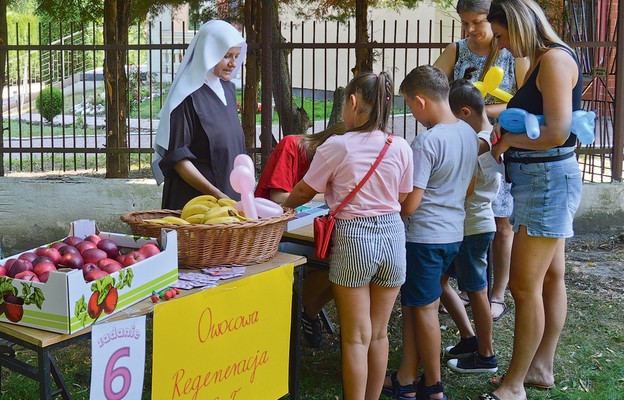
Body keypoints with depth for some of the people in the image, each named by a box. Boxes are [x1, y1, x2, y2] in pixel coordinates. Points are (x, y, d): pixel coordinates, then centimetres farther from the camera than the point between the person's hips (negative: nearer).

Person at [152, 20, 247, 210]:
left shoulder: (227, 90, 9)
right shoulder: (188, 97, -14)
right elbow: (177, 158, -16)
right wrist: (215, 194, -22)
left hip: (230, 193, 7)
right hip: (194, 197, -7)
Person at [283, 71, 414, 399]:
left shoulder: (336, 147, -11)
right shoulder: (400, 148, -1)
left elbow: (304, 191, 2)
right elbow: (402, 199, 7)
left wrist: (281, 206, 22)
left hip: (353, 237, -4)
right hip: (392, 235, 4)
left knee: (356, 338, 4)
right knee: (378, 333, 15)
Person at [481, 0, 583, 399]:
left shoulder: (556, 59, -16)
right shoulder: (542, 60, 12)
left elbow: (557, 133, -24)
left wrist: (508, 140, -11)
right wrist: (507, 129, 3)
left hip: (549, 178, -10)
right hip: (540, 177, 10)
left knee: (525, 284, -6)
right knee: (550, 277, 16)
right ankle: (542, 368, 27)